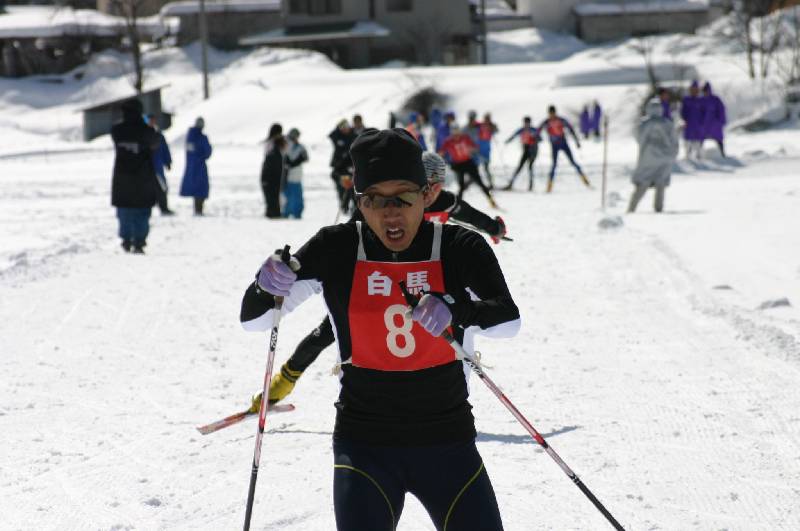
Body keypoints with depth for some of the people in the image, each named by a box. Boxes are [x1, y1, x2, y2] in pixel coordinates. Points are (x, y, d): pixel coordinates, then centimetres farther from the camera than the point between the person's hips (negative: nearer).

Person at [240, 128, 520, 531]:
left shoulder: (461, 249, -4)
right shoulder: (335, 251, -3)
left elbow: (508, 318, -18)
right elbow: (253, 319, -1)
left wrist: (456, 312, -39)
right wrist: (269, 287, -24)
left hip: (447, 441, 1)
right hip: (365, 444, -1)